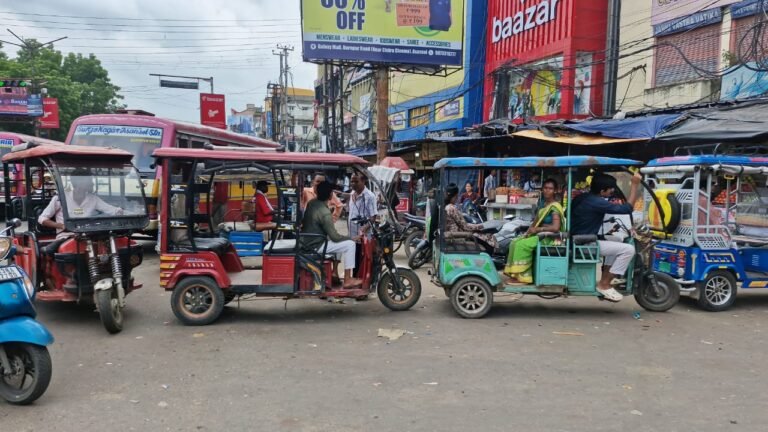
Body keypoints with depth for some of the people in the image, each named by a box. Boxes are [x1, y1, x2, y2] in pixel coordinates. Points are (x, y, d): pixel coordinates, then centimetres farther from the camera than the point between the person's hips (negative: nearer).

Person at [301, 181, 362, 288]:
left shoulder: (311, 203, 2)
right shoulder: (324, 213, -24)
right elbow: (335, 237, -19)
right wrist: (352, 238, -6)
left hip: (308, 242, 10)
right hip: (316, 246, -10)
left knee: (341, 241, 26)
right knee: (350, 244, -10)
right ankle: (347, 280, -5)